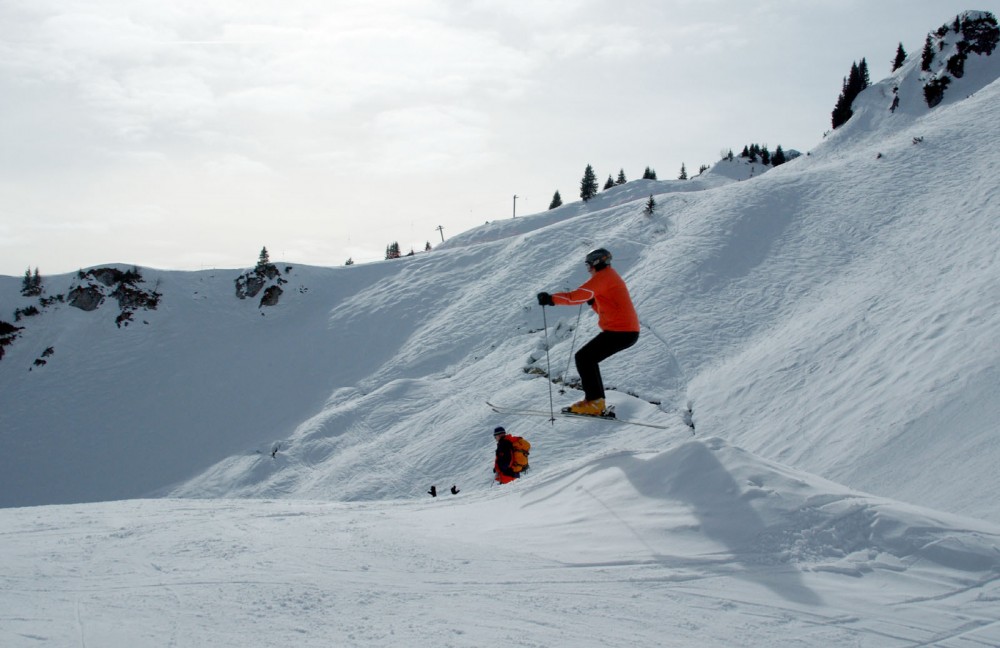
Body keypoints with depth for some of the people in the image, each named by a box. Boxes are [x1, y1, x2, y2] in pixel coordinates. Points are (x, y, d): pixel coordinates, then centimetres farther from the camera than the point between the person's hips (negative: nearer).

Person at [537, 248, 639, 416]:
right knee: (588, 358, 17)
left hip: (619, 331, -10)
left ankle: (594, 403, -10)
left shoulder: (603, 276, -8)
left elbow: (577, 296, -19)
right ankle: (596, 401, 15)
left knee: (583, 357, -7)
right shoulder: (611, 277, 24)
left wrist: (551, 298, -18)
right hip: (628, 331, 10)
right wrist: (592, 301, 17)